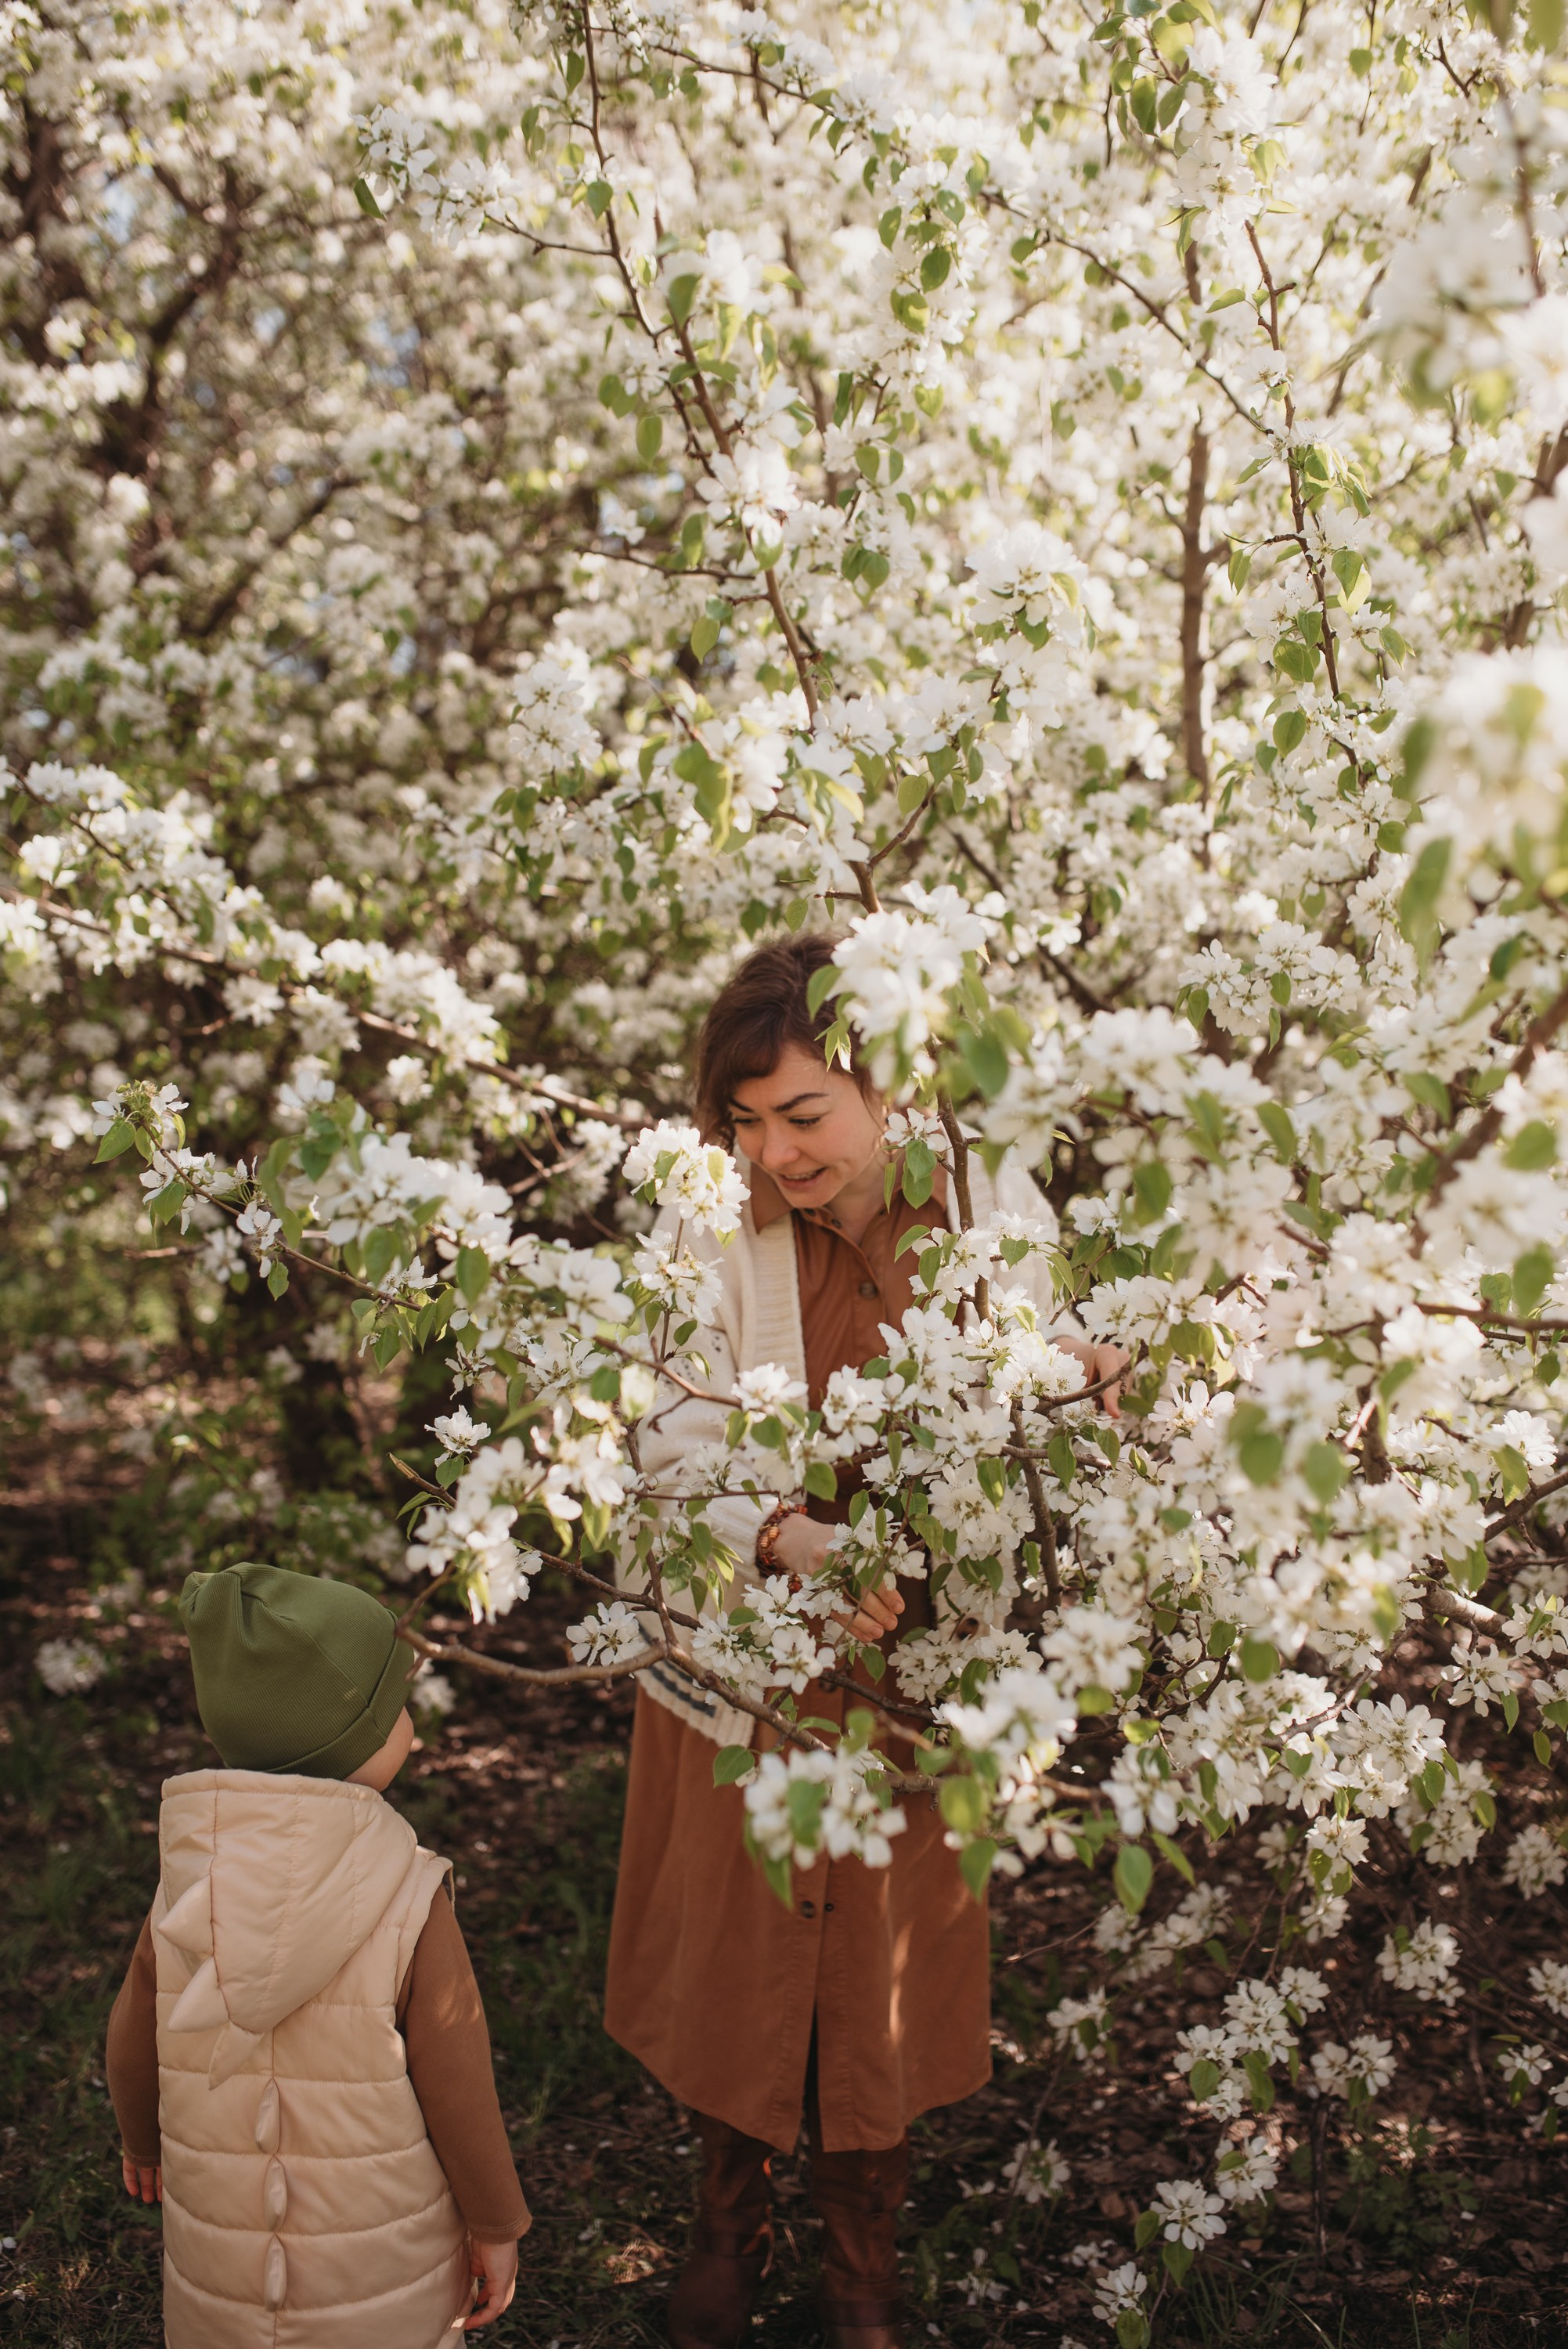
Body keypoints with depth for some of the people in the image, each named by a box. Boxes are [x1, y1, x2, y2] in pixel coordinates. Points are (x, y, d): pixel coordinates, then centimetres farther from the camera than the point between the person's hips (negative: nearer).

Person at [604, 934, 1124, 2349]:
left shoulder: (998, 1211, -10)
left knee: (886, 1966, 16)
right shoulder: (712, 1233, -16)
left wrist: (1077, 1384, -22)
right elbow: (682, 1446, -18)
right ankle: (730, 2230, 47)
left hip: (911, 1665, 1)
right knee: (731, 1953, 17)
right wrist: (791, 1538, -37)